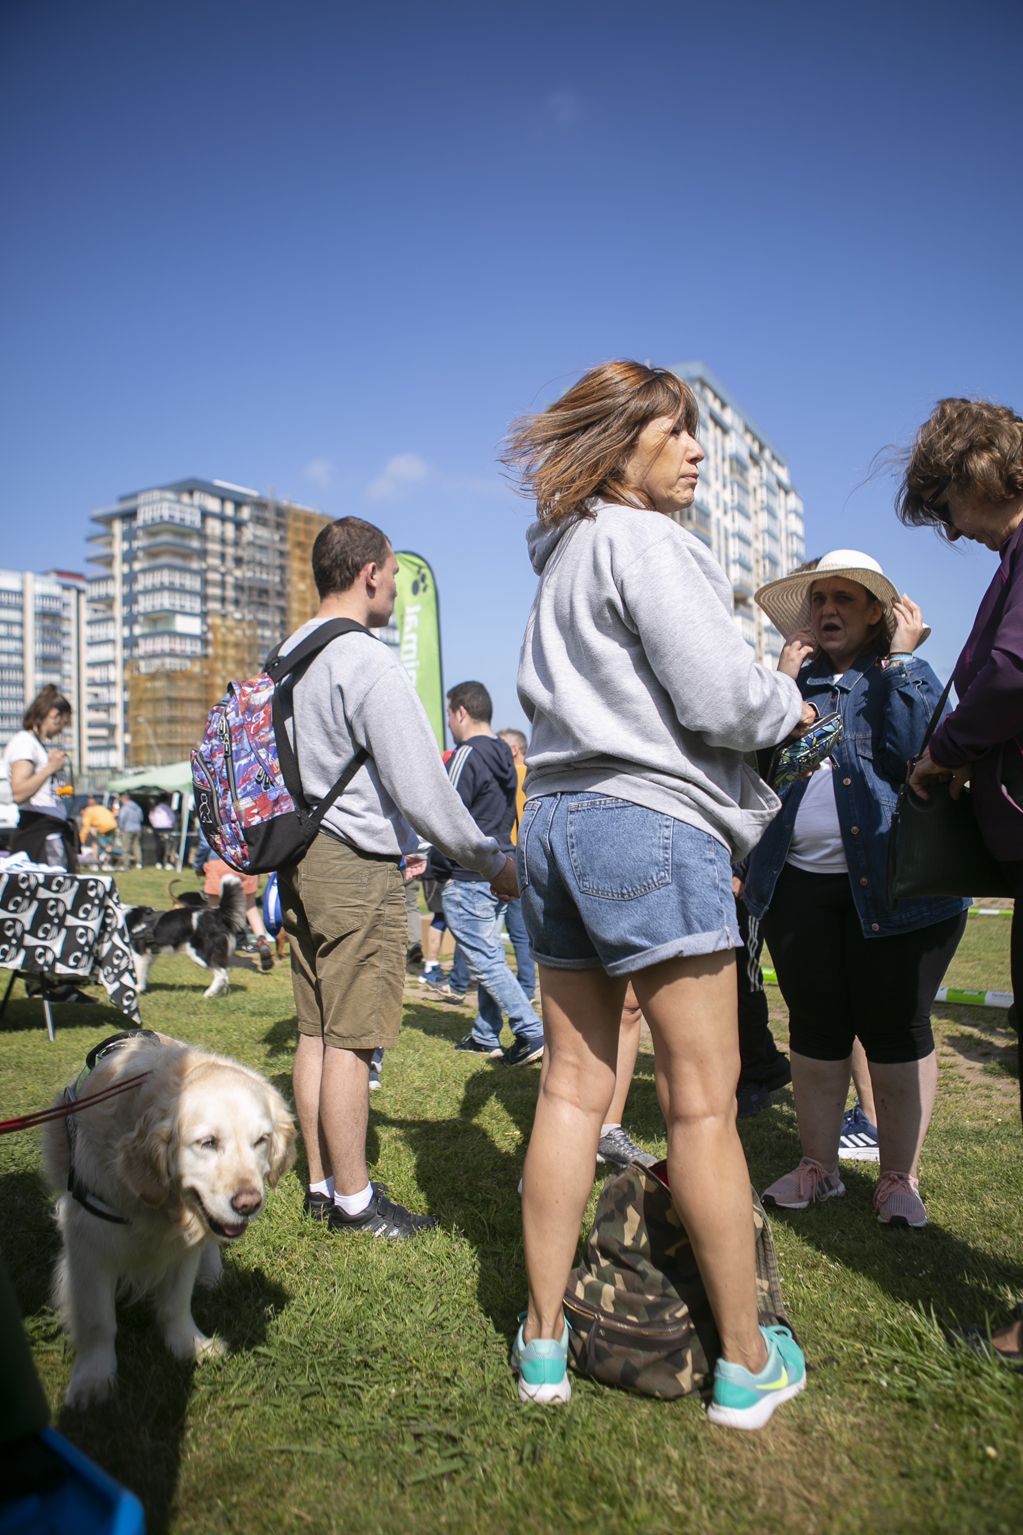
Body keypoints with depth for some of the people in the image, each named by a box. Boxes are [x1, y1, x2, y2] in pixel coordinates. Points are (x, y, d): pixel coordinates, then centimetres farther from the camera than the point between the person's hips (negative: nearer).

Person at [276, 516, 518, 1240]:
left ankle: (323, 1185, 25)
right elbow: (422, 788, -18)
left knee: (317, 1032, 14)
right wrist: (494, 860, -6)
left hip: (302, 861, 9)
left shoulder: (287, 657, 14)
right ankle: (354, 1201, 12)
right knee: (350, 1041, 0)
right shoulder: (369, 663, -15)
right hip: (358, 869, -9)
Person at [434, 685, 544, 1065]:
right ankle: (485, 1037, 21)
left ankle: (532, 1034, -6)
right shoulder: (503, 756, 14)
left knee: (485, 962, -4)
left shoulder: (467, 755, -14)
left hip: (468, 878, -9)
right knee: (489, 957, 14)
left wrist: (438, 869, -8)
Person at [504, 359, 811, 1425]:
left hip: (555, 818, 9)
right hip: (648, 820, -9)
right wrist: (790, 702, 7)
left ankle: (544, 1343, 19)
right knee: (702, 1100, -1)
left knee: (572, 1086, 10)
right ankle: (747, 1364, 13)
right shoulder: (644, 542, -6)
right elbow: (719, 697, -14)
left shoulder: (561, 559, 22)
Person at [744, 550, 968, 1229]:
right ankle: (819, 1165, 24)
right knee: (815, 1025, 10)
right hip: (799, 881, 3)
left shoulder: (909, 676, 5)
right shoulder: (793, 679, 13)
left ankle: (900, 1177, 18)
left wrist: (899, 661, -11)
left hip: (895, 881, -3)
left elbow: (913, 753, -16)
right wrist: (784, 679, -4)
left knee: (895, 1026, 3)